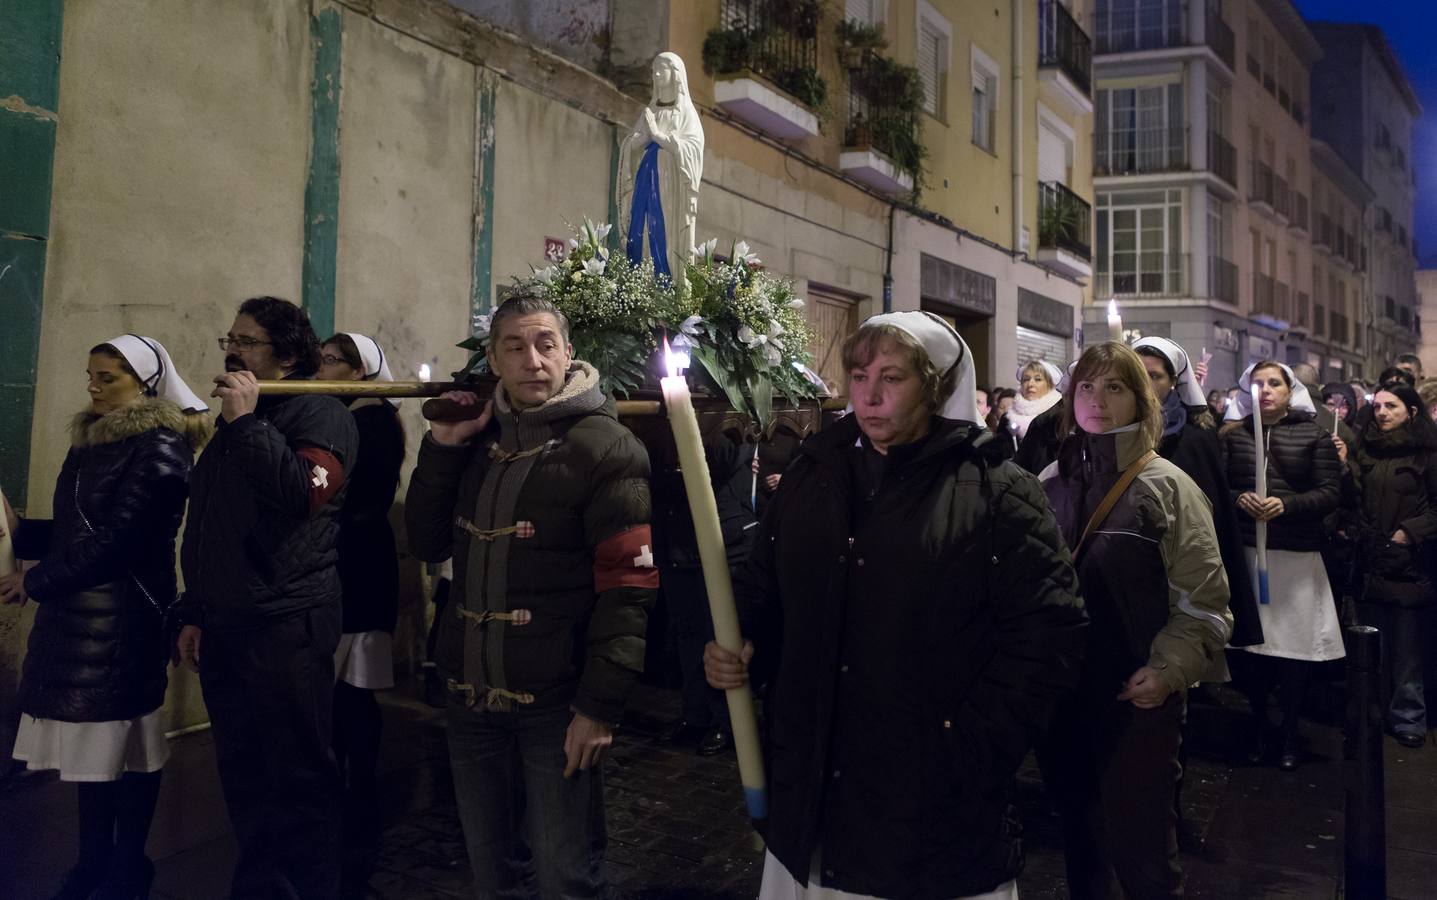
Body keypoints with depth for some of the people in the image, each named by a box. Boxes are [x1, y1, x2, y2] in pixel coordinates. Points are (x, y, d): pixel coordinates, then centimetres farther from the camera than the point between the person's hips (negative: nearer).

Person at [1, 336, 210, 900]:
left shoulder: (160, 445, -12)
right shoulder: (89, 441, 15)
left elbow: (118, 536, -17)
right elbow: (75, 529, 18)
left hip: (125, 615, -8)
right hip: (78, 613, 8)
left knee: (126, 738, 1)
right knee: (91, 739, 13)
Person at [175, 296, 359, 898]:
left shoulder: (320, 414, -6)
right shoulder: (235, 421, 19)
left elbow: (306, 492, -25)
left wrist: (246, 422, -20)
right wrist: (195, 614, 21)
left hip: (286, 629, -8)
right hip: (224, 629, 8)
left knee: (299, 777, -2)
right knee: (243, 776, 16)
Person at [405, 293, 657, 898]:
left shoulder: (604, 448, -10)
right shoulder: (478, 442, 9)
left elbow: (628, 587, -15)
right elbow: (427, 544, 9)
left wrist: (600, 705, -19)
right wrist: (443, 446, -2)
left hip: (556, 701, -6)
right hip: (472, 695, 6)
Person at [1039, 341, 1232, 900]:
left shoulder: (1167, 487, -6)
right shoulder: (1052, 482, 6)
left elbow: (1204, 603, -9)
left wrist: (1168, 672, -19)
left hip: (1136, 701, -4)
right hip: (1059, 694, 4)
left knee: (1139, 850, 2)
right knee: (1079, 839, 18)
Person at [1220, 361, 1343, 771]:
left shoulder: (1314, 435, 5)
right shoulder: (1232, 435, 9)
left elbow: (1331, 491, -2)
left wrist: (1286, 504, -17)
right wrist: (1238, 499, -17)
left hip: (1297, 554, -1)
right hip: (1245, 551, 1)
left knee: (1294, 643, 1)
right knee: (1249, 642, 2)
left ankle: (1290, 734, 16)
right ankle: (1259, 725, 21)